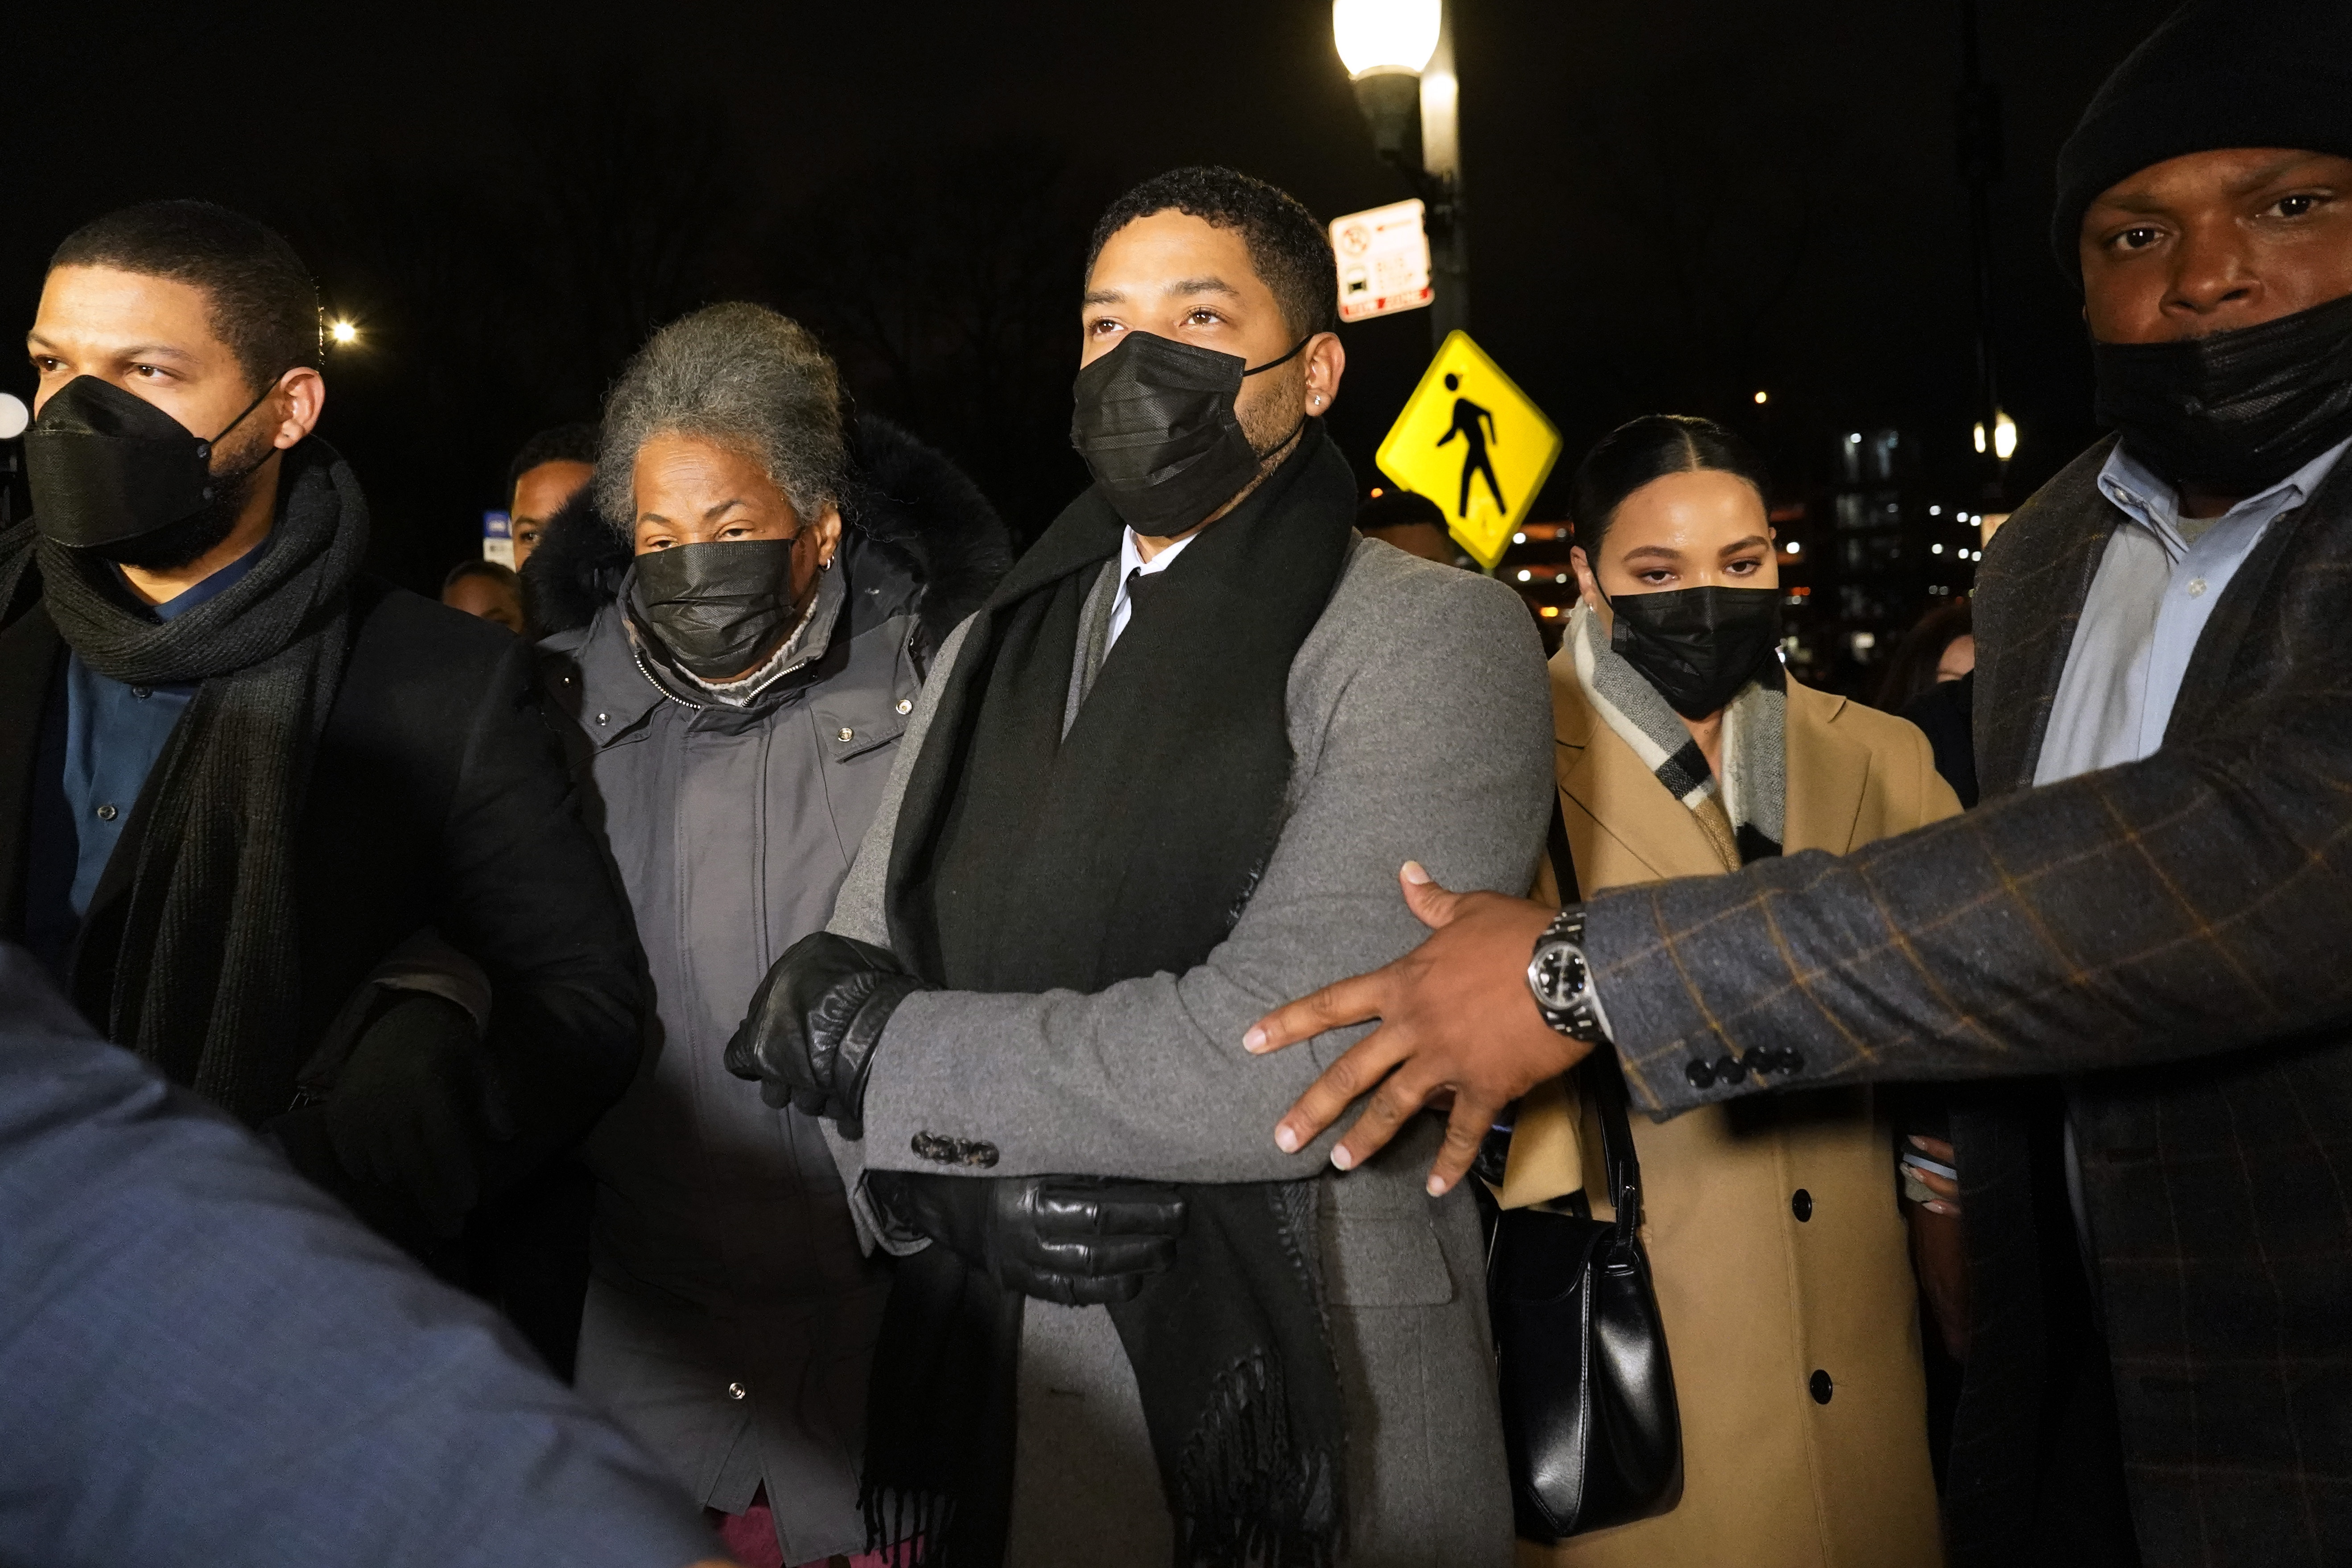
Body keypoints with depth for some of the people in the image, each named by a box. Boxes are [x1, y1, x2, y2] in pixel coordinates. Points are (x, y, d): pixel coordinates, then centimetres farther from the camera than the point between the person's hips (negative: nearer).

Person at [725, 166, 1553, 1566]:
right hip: (975, 1408, 5)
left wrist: (878, 1045, -11)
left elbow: (1279, 1053, -21)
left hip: (1301, 1428, -5)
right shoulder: (997, 649, 10)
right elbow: (846, 992, 7)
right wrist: (954, 1173, -14)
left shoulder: (1434, 637, -10)